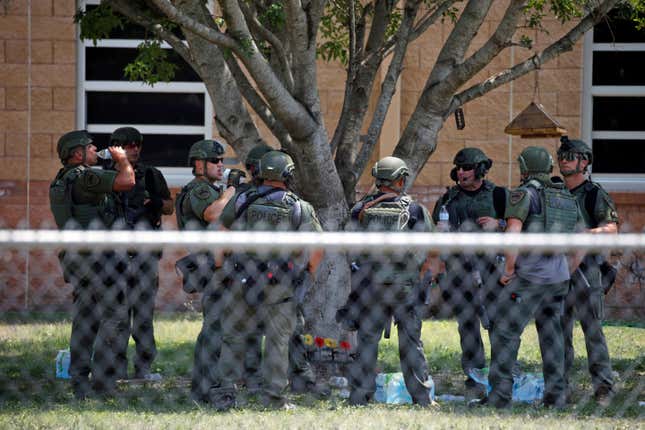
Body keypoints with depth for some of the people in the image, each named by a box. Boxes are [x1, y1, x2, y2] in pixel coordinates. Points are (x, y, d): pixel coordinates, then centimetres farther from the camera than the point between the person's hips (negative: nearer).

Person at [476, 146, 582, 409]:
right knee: (551, 335, 15)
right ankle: (555, 395, 13)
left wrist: (508, 270, -8)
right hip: (559, 278, 7)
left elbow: (512, 234, -18)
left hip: (529, 278, -7)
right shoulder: (568, 200, 14)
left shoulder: (524, 194, -7)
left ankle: (500, 394, -6)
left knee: (505, 333, -2)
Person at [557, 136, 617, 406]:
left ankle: (603, 387, -7)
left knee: (592, 329, -8)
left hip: (585, 269, -6)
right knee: (559, 331, 7)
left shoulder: (595, 194, -3)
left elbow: (612, 228, -13)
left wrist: (589, 232, -31)